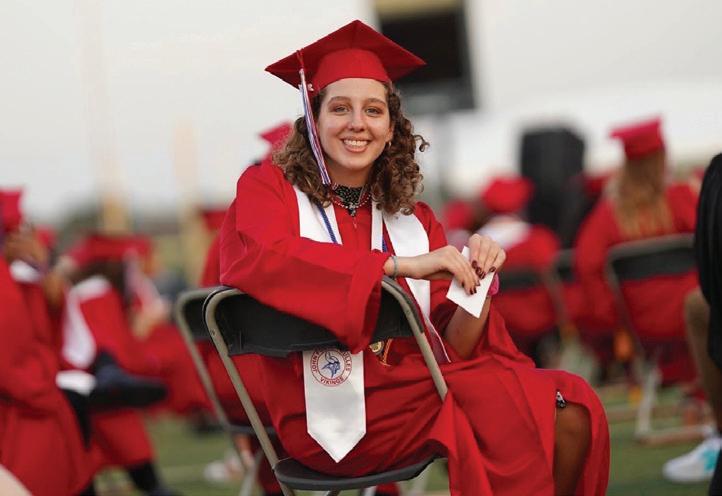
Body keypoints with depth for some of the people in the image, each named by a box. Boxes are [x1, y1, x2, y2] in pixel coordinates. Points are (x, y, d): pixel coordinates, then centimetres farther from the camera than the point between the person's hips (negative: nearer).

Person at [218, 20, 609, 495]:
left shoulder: (415, 220, 15)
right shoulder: (267, 188, 3)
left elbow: (452, 348, 7)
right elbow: (260, 260, -22)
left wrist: (477, 281, -13)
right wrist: (399, 264, -25)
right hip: (332, 415, -5)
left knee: (573, 411, -17)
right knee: (514, 408, -24)